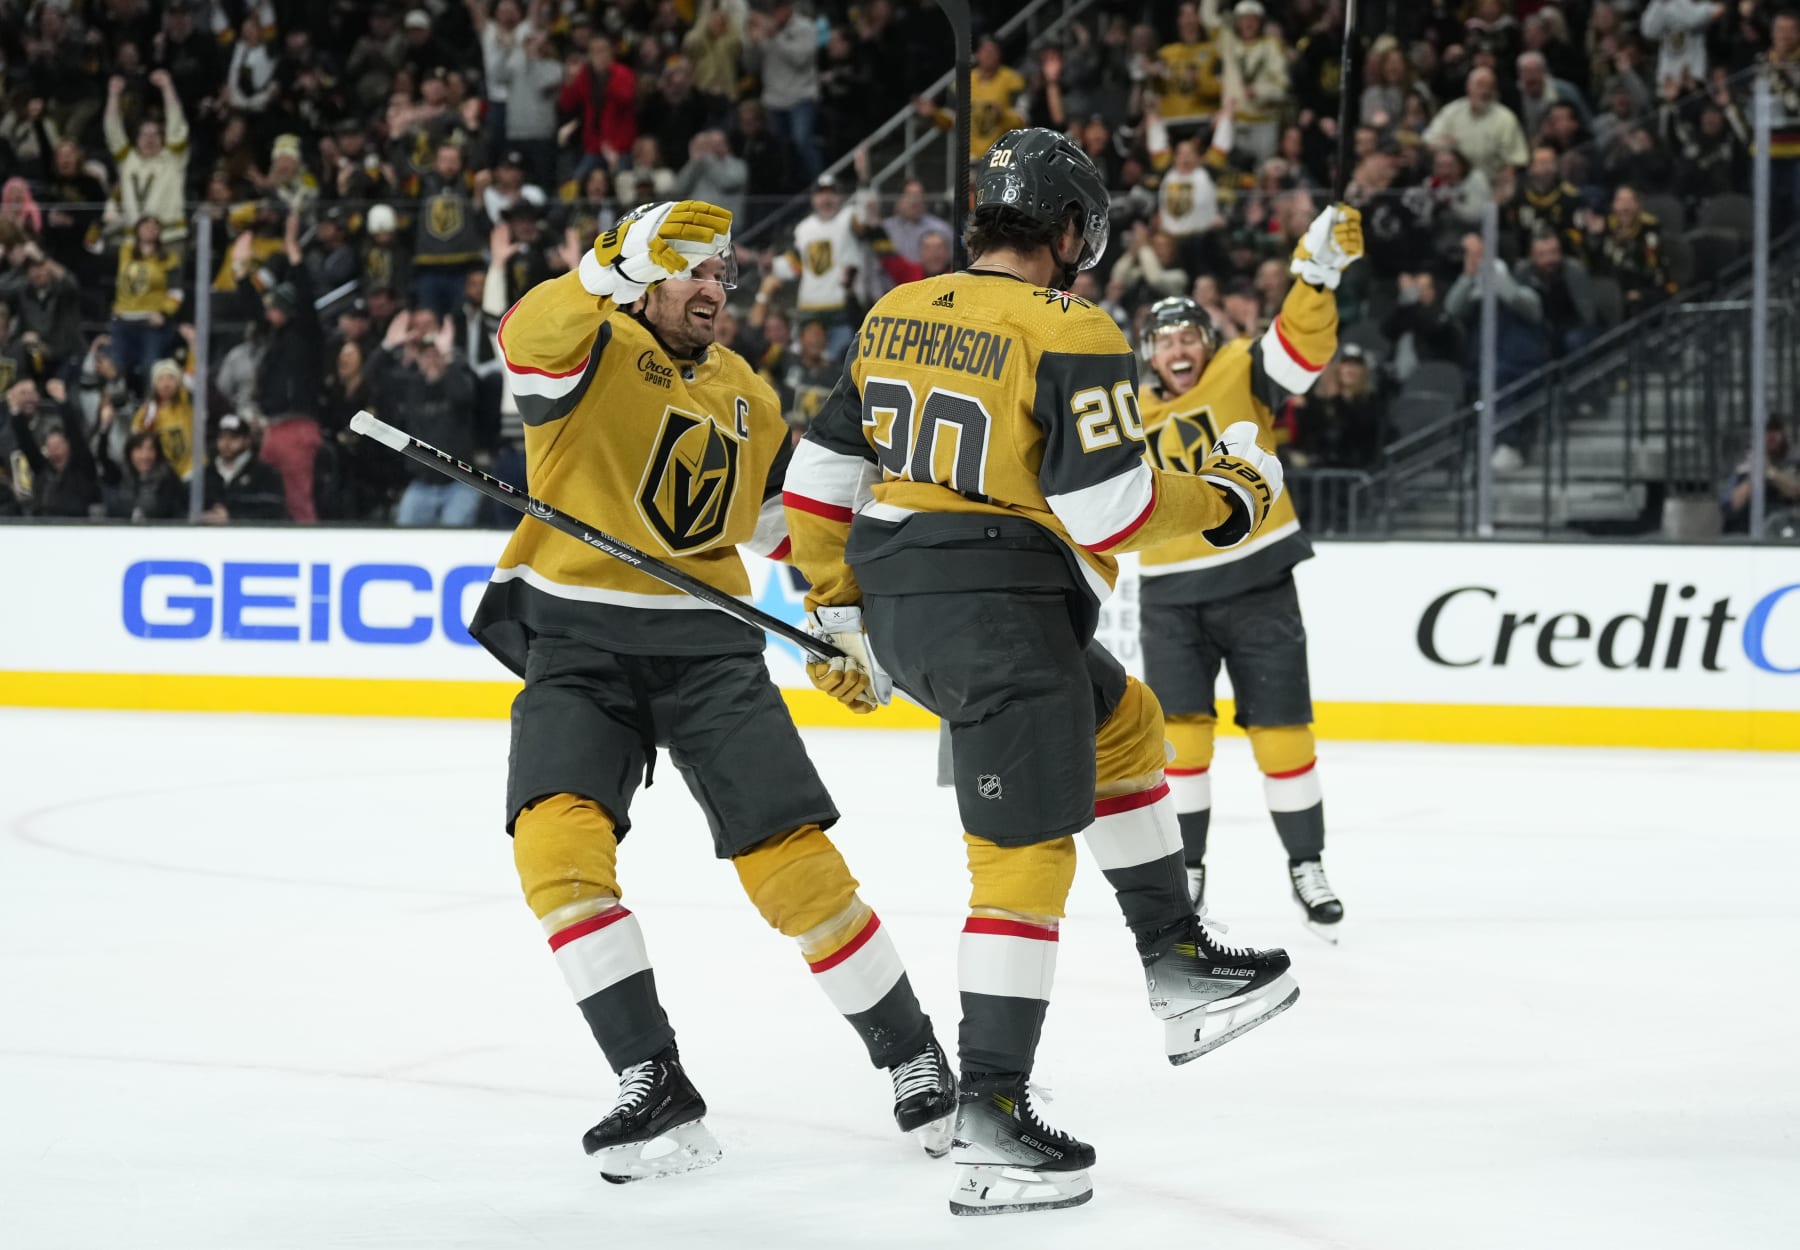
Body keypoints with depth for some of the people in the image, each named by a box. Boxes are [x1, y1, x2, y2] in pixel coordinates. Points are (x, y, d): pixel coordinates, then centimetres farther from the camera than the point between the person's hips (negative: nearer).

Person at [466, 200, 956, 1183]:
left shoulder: (746, 398, 14)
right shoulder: (589, 349, -6)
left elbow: (784, 517, 28)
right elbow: (530, 335, -31)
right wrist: (616, 268, -30)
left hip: (707, 648, 3)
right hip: (577, 647, -3)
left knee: (791, 860, -5)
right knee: (557, 837, -24)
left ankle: (912, 1057, 12)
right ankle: (654, 1087, -19)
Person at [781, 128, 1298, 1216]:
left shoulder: (894, 317, 11)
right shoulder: (1069, 336, -12)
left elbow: (820, 480, 13)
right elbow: (1111, 511, -17)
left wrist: (842, 616, 21)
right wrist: (1227, 497, -1)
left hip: (898, 606, 9)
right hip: (1000, 614, -8)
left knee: (1124, 724, 26)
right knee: (1026, 856, -5)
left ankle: (1179, 966, 29)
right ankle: (991, 1118, -8)